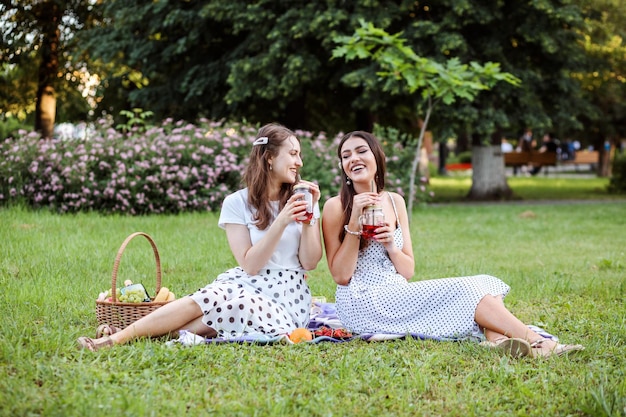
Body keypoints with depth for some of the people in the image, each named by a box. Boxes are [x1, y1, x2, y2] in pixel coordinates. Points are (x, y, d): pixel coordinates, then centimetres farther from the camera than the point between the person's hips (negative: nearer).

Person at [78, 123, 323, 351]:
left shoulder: (301, 199, 5)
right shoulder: (238, 203, 0)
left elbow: (309, 263, 1)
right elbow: (250, 265, -8)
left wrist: (309, 218, -12)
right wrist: (281, 222, -18)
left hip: (288, 298, -1)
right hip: (246, 284, 1)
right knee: (211, 298, -35)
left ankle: (119, 337, -34)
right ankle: (119, 336, -37)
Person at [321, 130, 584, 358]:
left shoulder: (395, 201, 11)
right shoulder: (335, 207, -5)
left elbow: (407, 272, 10)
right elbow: (340, 275, -10)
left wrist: (390, 245, -11)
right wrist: (354, 222, -17)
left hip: (395, 295, 6)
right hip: (362, 303, -6)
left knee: (485, 284, -13)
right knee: (463, 290, -21)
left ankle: (497, 340, -41)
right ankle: (537, 344, -25)